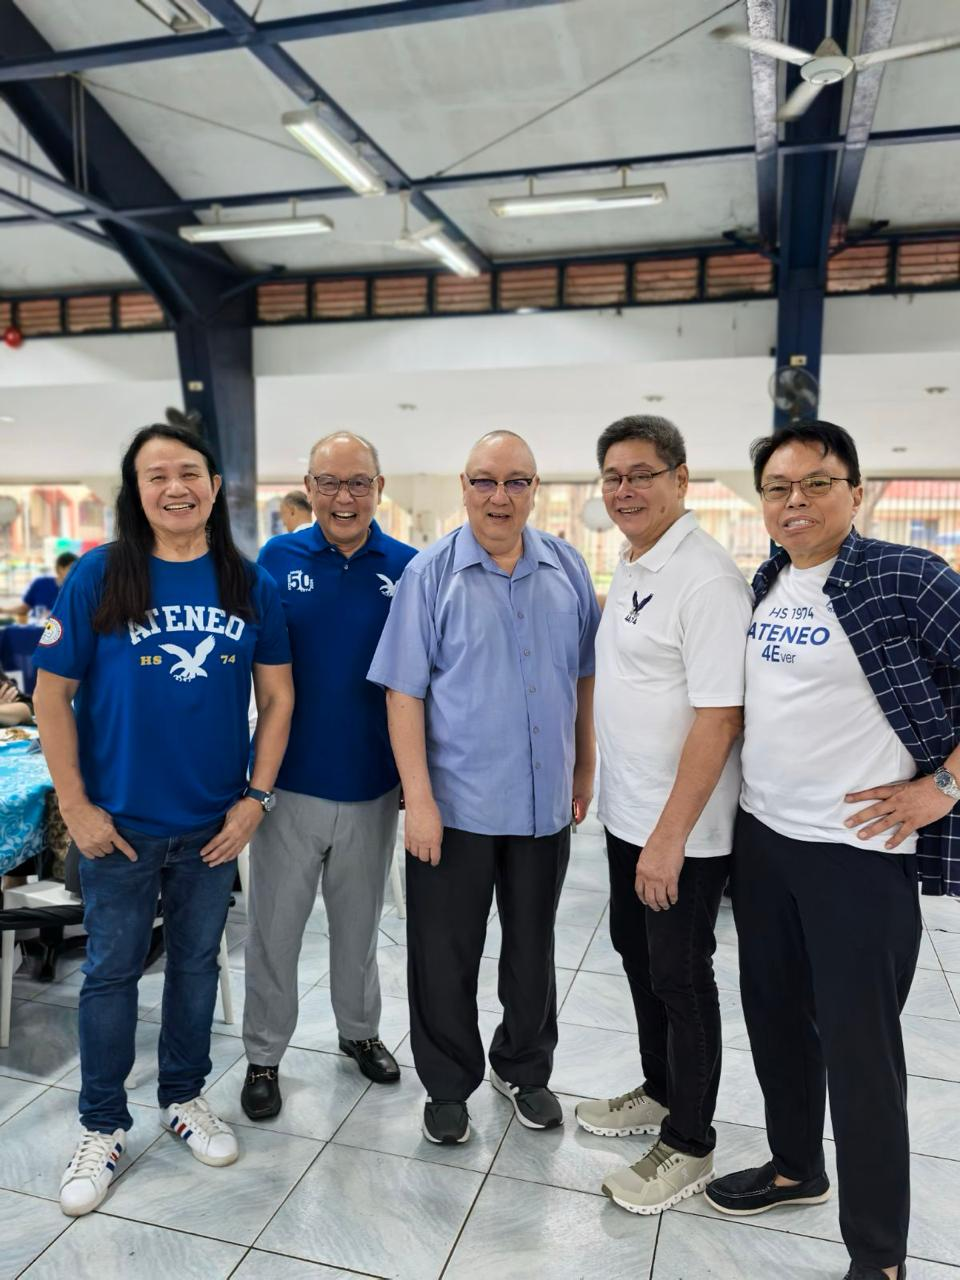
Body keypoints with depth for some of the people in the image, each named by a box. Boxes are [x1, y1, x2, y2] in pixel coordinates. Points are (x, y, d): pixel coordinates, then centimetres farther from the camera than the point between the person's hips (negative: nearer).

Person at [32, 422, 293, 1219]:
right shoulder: (99, 577, -9)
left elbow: (277, 697, 1)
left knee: (197, 961, 17)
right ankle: (103, 1125, 33)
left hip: (214, 824, 2)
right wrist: (76, 807, -8)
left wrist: (256, 798, -4)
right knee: (112, 972, 13)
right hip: (120, 824, -2)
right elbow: (52, 697, -5)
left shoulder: (250, 584, -3)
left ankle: (184, 1098, 40)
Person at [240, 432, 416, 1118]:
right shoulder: (277, 558, -4)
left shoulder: (408, 568, -4)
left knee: (359, 921, 20)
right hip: (288, 779, 0)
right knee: (275, 926, 11)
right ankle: (264, 1054, 32)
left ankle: (360, 1030, 42)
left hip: (372, 782, 1)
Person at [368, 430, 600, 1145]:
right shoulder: (431, 574, -8)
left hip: (546, 802, 4)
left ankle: (524, 1070, 42)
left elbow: (584, 676, 11)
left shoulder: (568, 569, 3)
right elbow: (404, 692, -10)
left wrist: (585, 768, 11)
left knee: (533, 948, 19)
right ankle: (448, 1086, 33)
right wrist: (419, 800, -15)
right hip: (456, 805, -3)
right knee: (446, 957, 10)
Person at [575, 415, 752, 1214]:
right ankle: (661, 1092, 43)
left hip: (683, 830, -9)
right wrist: (611, 794, 15)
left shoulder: (705, 578, -20)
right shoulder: (630, 570, 8)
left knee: (680, 977, 7)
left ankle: (689, 1145, 28)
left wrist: (670, 836, -23)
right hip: (628, 815, 9)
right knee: (638, 955, 21)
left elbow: (719, 717, -24)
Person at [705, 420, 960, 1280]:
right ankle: (796, 1168, 43)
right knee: (775, 1019, 20)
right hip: (760, 838, 7)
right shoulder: (764, 585, 6)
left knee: (860, 1050, 5)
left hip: (858, 851, -6)